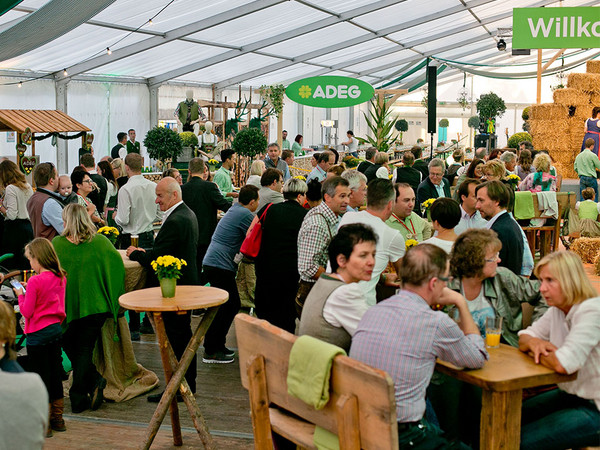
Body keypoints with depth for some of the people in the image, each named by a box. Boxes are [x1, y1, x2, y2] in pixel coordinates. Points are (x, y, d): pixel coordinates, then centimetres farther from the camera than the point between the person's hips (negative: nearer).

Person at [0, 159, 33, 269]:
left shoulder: (10, 188, -12)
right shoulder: (28, 187, 10)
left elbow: (11, 215, -19)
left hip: (14, 228, -8)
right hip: (28, 226, 8)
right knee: (25, 262, 11)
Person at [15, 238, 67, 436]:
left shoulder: (35, 281, -19)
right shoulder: (61, 278, 2)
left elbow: (27, 311, -15)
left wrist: (20, 295, 0)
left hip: (38, 334, -7)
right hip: (56, 329, 7)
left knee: (41, 376, 2)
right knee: (55, 373, 15)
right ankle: (57, 419, 24)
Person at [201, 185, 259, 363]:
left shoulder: (234, 210, 17)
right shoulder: (245, 214, -13)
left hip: (213, 263, 10)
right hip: (221, 266, -10)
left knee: (232, 305, 14)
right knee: (226, 307, -6)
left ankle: (218, 345, 20)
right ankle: (210, 352, -3)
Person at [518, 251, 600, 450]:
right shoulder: (557, 310, 5)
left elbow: (563, 364, -33)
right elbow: (524, 337, 13)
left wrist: (535, 352, -13)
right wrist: (534, 343, -12)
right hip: (571, 395, 9)